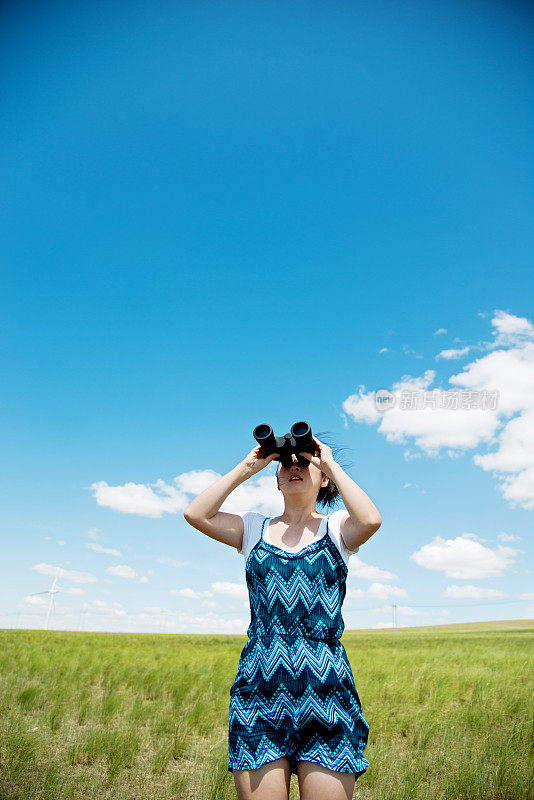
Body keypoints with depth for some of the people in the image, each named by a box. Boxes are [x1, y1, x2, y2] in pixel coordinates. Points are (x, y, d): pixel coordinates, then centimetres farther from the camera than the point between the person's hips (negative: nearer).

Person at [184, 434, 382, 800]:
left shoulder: (337, 529, 6)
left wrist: (333, 464, -6)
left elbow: (371, 520, -17)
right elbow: (196, 513, -3)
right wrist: (247, 467, 1)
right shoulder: (255, 529, 11)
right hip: (259, 688, 2)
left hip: (325, 687, -1)